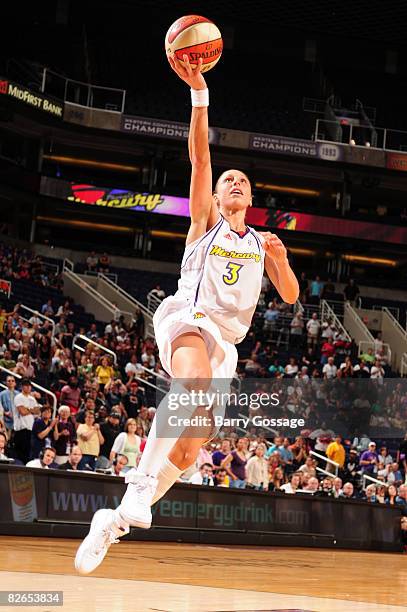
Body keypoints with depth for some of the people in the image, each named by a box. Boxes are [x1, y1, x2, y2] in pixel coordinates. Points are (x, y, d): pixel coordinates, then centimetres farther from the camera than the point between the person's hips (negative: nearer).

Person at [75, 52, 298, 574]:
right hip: (187, 316, -5)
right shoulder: (205, 220, 12)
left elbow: (291, 296, 17)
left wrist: (281, 260, -4)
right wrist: (199, 92, -15)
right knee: (196, 381, -40)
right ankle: (140, 485, -44)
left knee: (189, 450, -5)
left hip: (226, 339, 5)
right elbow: (199, 156, -2)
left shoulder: (262, 243, 25)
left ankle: (114, 522, 7)